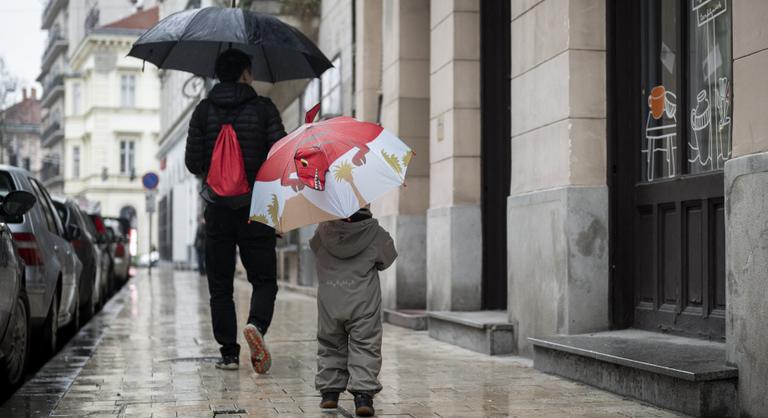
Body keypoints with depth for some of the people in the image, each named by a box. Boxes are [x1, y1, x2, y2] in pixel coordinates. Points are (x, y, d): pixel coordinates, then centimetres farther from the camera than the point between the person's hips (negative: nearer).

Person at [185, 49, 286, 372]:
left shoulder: (204, 111, 1)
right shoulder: (264, 109, -2)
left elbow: (193, 164, 0)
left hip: (218, 208, 1)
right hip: (256, 208, -1)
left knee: (220, 286, 9)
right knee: (264, 280, 7)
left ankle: (229, 353, 6)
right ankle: (256, 324, -21)